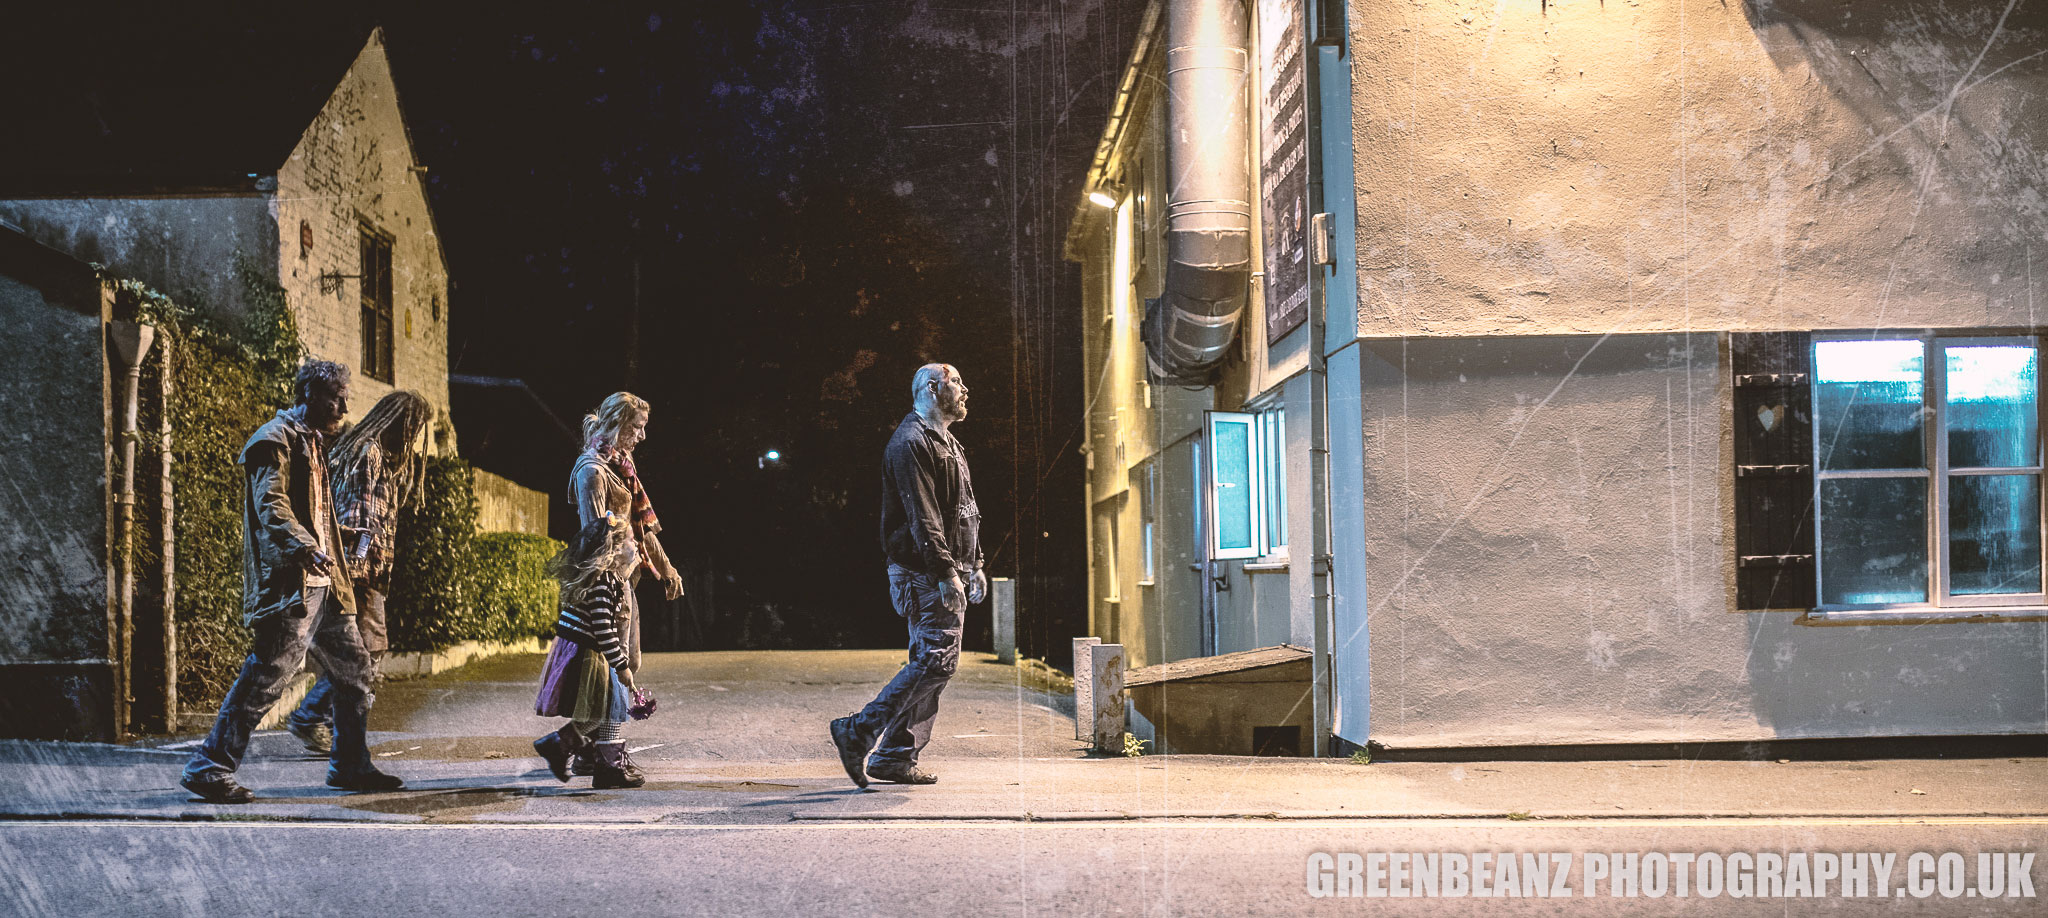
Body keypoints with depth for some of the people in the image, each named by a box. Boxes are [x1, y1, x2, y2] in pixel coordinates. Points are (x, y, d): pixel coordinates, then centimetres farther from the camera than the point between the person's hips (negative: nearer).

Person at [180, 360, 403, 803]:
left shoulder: (312, 442, 21)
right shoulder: (275, 439, -8)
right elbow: (270, 507, -22)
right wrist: (307, 549, -35)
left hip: (323, 583, 10)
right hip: (288, 584, -10)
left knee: (354, 667, 12)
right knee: (267, 673, -10)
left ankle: (350, 766, 21)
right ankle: (209, 768, -4)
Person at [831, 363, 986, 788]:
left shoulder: (947, 444, 23)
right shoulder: (911, 442, -11)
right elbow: (922, 516, -19)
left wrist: (974, 566, 20)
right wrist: (945, 571, -24)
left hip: (948, 575, 10)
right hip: (924, 574, -10)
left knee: (930, 662, 8)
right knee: (936, 660, -15)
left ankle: (895, 758, 10)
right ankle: (858, 732, -10)